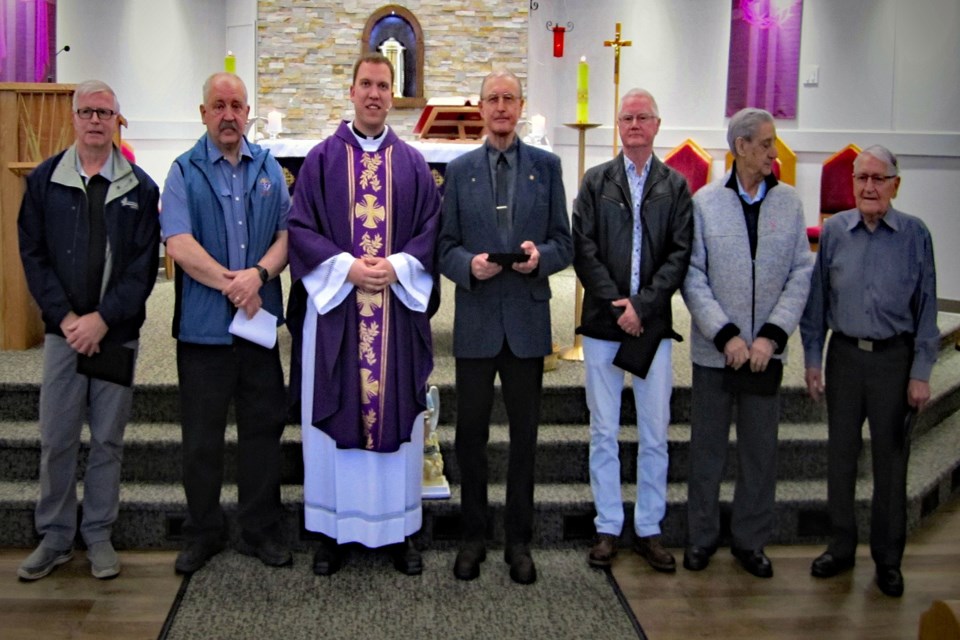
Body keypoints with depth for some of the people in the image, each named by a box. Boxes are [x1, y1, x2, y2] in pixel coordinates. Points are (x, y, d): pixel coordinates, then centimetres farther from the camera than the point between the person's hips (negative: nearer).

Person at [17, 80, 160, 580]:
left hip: (117, 333, -1)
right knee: (56, 440, 5)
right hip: (63, 330, 1)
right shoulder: (44, 180, 4)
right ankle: (55, 537, 20)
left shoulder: (139, 187, 1)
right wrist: (66, 317, -9)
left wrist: (102, 319, -12)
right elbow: (33, 255, 2)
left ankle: (98, 535, 21)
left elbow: (145, 265, -3)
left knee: (108, 440, 8)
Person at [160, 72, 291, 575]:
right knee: (201, 436, 7)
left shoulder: (268, 169, 10)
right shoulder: (185, 171, 0)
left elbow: (288, 232, 1)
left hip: (259, 322, 3)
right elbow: (179, 245, -12)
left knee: (262, 428, 9)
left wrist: (259, 274, -16)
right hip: (203, 325, -2)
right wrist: (230, 283, -15)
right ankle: (202, 533, 22)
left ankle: (261, 530, 23)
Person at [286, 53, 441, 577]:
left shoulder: (412, 164, 9)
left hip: (400, 307, 1)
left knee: (397, 413, 6)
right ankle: (331, 531, 16)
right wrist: (347, 267, -14)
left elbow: (431, 230, 5)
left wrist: (397, 265, -12)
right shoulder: (321, 159, 5)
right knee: (334, 415, 4)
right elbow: (300, 228, -1)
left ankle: (400, 529, 17)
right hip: (333, 303, -1)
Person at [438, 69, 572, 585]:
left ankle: (518, 541, 20)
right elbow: (445, 246, 4)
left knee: (524, 434, 8)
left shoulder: (546, 166, 6)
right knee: (470, 431, 6)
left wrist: (541, 255, -16)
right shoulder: (459, 170, 7)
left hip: (528, 319, 0)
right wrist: (469, 265, -16)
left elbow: (564, 243, 5)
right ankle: (473, 537, 21)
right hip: (476, 319, 0)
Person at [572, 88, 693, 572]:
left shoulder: (675, 186, 7)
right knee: (603, 434, 6)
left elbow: (680, 255, -1)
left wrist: (642, 304, -12)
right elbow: (584, 250, -1)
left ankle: (649, 529, 18)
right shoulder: (595, 182, 7)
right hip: (602, 324, 0)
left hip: (653, 326, 0)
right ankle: (607, 528, 17)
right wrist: (615, 303, -10)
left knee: (655, 436, 5)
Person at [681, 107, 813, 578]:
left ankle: (750, 540, 25)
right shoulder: (705, 202, -2)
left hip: (766, 351, 2)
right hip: (714, 350, -1)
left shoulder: (789, 202, 3)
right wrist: (725, 335, -13)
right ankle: (701, 536, 24)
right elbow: (693, 276, -5)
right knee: (707, 448, 9)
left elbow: (801, 274, 0)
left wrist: (772, 335, -10)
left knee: (760, 450, 9)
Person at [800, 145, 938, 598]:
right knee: (840, 454, 10)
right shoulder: (834, 231, 1)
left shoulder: (915, 234, -3)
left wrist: (921, 373, -4)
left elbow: (926, 307, -1)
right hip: (845, 354, 2)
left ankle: (888, 559, 21)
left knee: (891, 459, 6)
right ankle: (841, 547, 25)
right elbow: (817, 300, 6)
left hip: (894, 357, -1)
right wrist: (812, 360, 4)